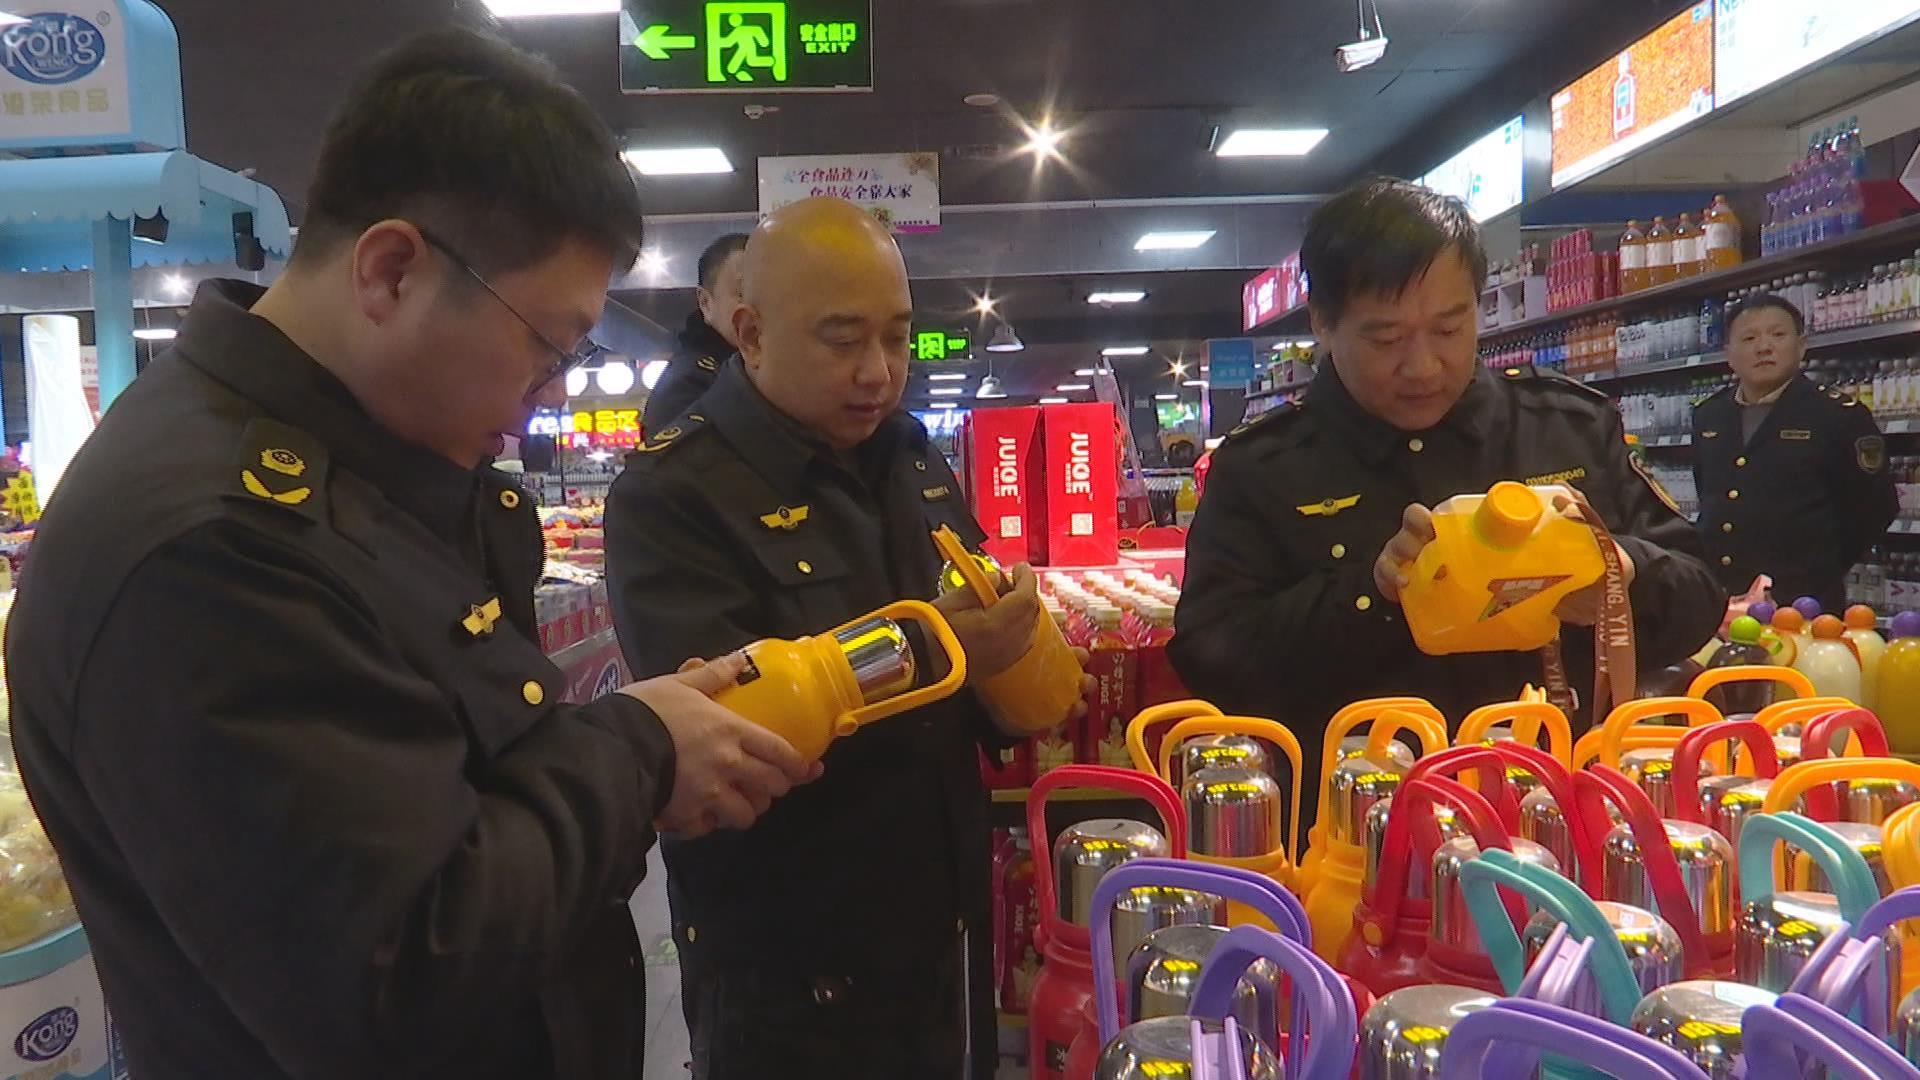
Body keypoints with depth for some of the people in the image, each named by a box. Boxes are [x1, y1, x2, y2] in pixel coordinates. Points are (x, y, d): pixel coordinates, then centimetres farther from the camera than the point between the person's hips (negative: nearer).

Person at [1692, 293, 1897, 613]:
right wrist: (1704, 557, 14)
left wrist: (1821, 568, 2)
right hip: (1714, 599, 4)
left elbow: (1875, 506, 0)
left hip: (1802, 602, -4)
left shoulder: (1838, 414, -3)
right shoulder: (1707, 416, 12)